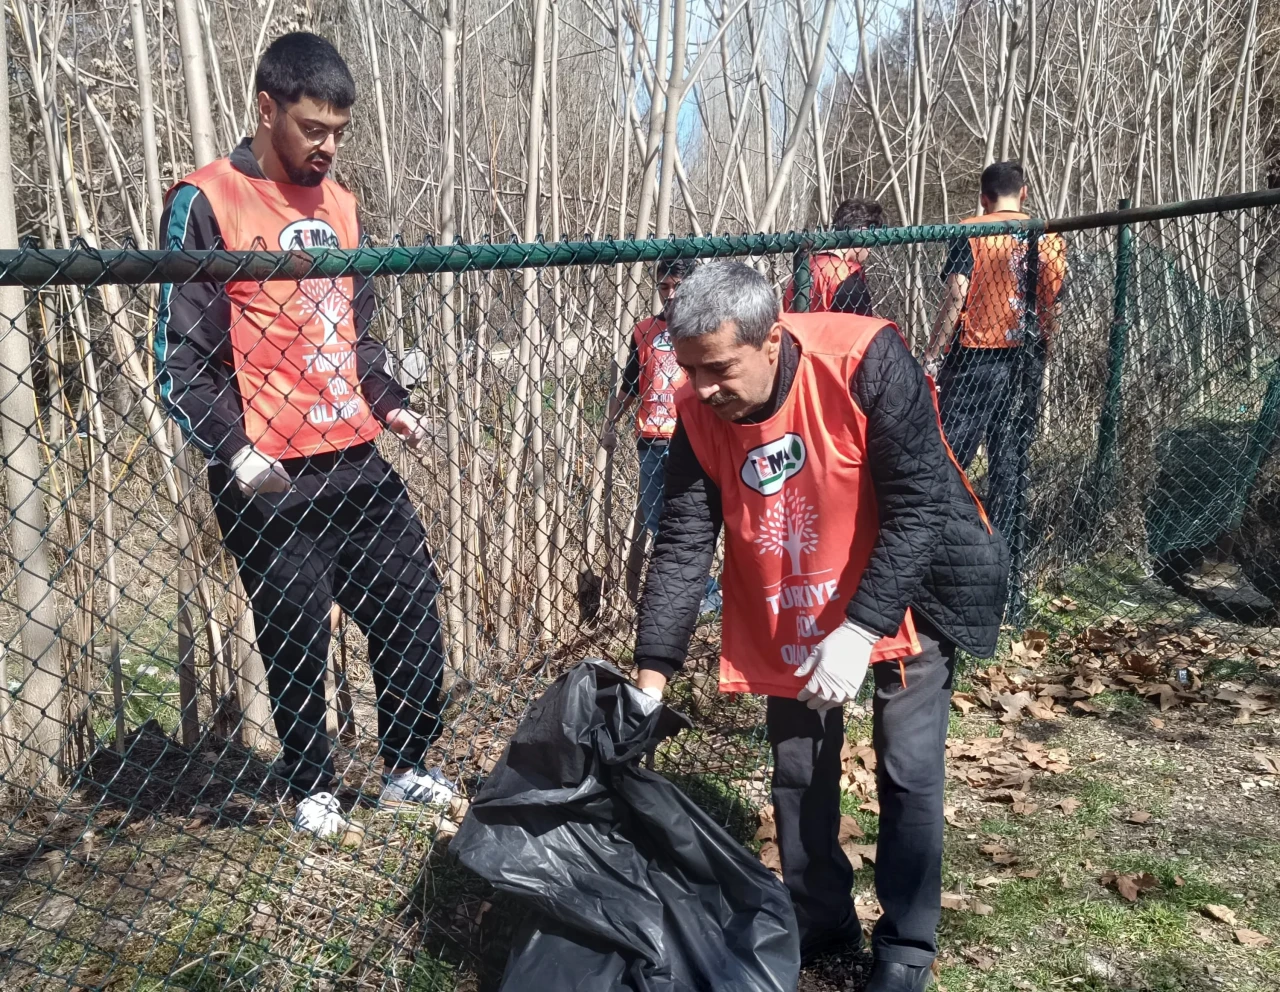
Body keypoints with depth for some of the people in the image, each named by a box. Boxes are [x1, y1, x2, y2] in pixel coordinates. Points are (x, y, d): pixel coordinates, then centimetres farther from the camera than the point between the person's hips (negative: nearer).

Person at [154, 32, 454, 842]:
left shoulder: (340, 206, 14)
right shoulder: (208, 204, -6)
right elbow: (183, 354, -8)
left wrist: (391, 405, 6)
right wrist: (234, 450, -18)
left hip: (359, 465, 6)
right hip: (271, 480, -6)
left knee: (413, 609, 8)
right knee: (296, 641, 4)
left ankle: (408, 768, 26)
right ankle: (313, 791, 25)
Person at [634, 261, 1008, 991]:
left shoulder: (867, 362, -30)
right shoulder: (700, 414, -16)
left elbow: (918, 507, -28)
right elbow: (682, 546, -14)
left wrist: (859, 632, -33)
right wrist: (651, 683, -18)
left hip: (905, 590, -4)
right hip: (792, 610, 4)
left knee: (907, 770, -4)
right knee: (798, 769, 10)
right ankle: (820, 921, 32)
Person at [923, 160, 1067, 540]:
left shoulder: (970, 232, -5)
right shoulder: (1051, 238, 8)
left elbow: (956, 298, -13)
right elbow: (1053, 310, 10)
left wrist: (931, 358, -11)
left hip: (976, 356, -5)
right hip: (1028, 361, 5)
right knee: (1010, 458, 10)